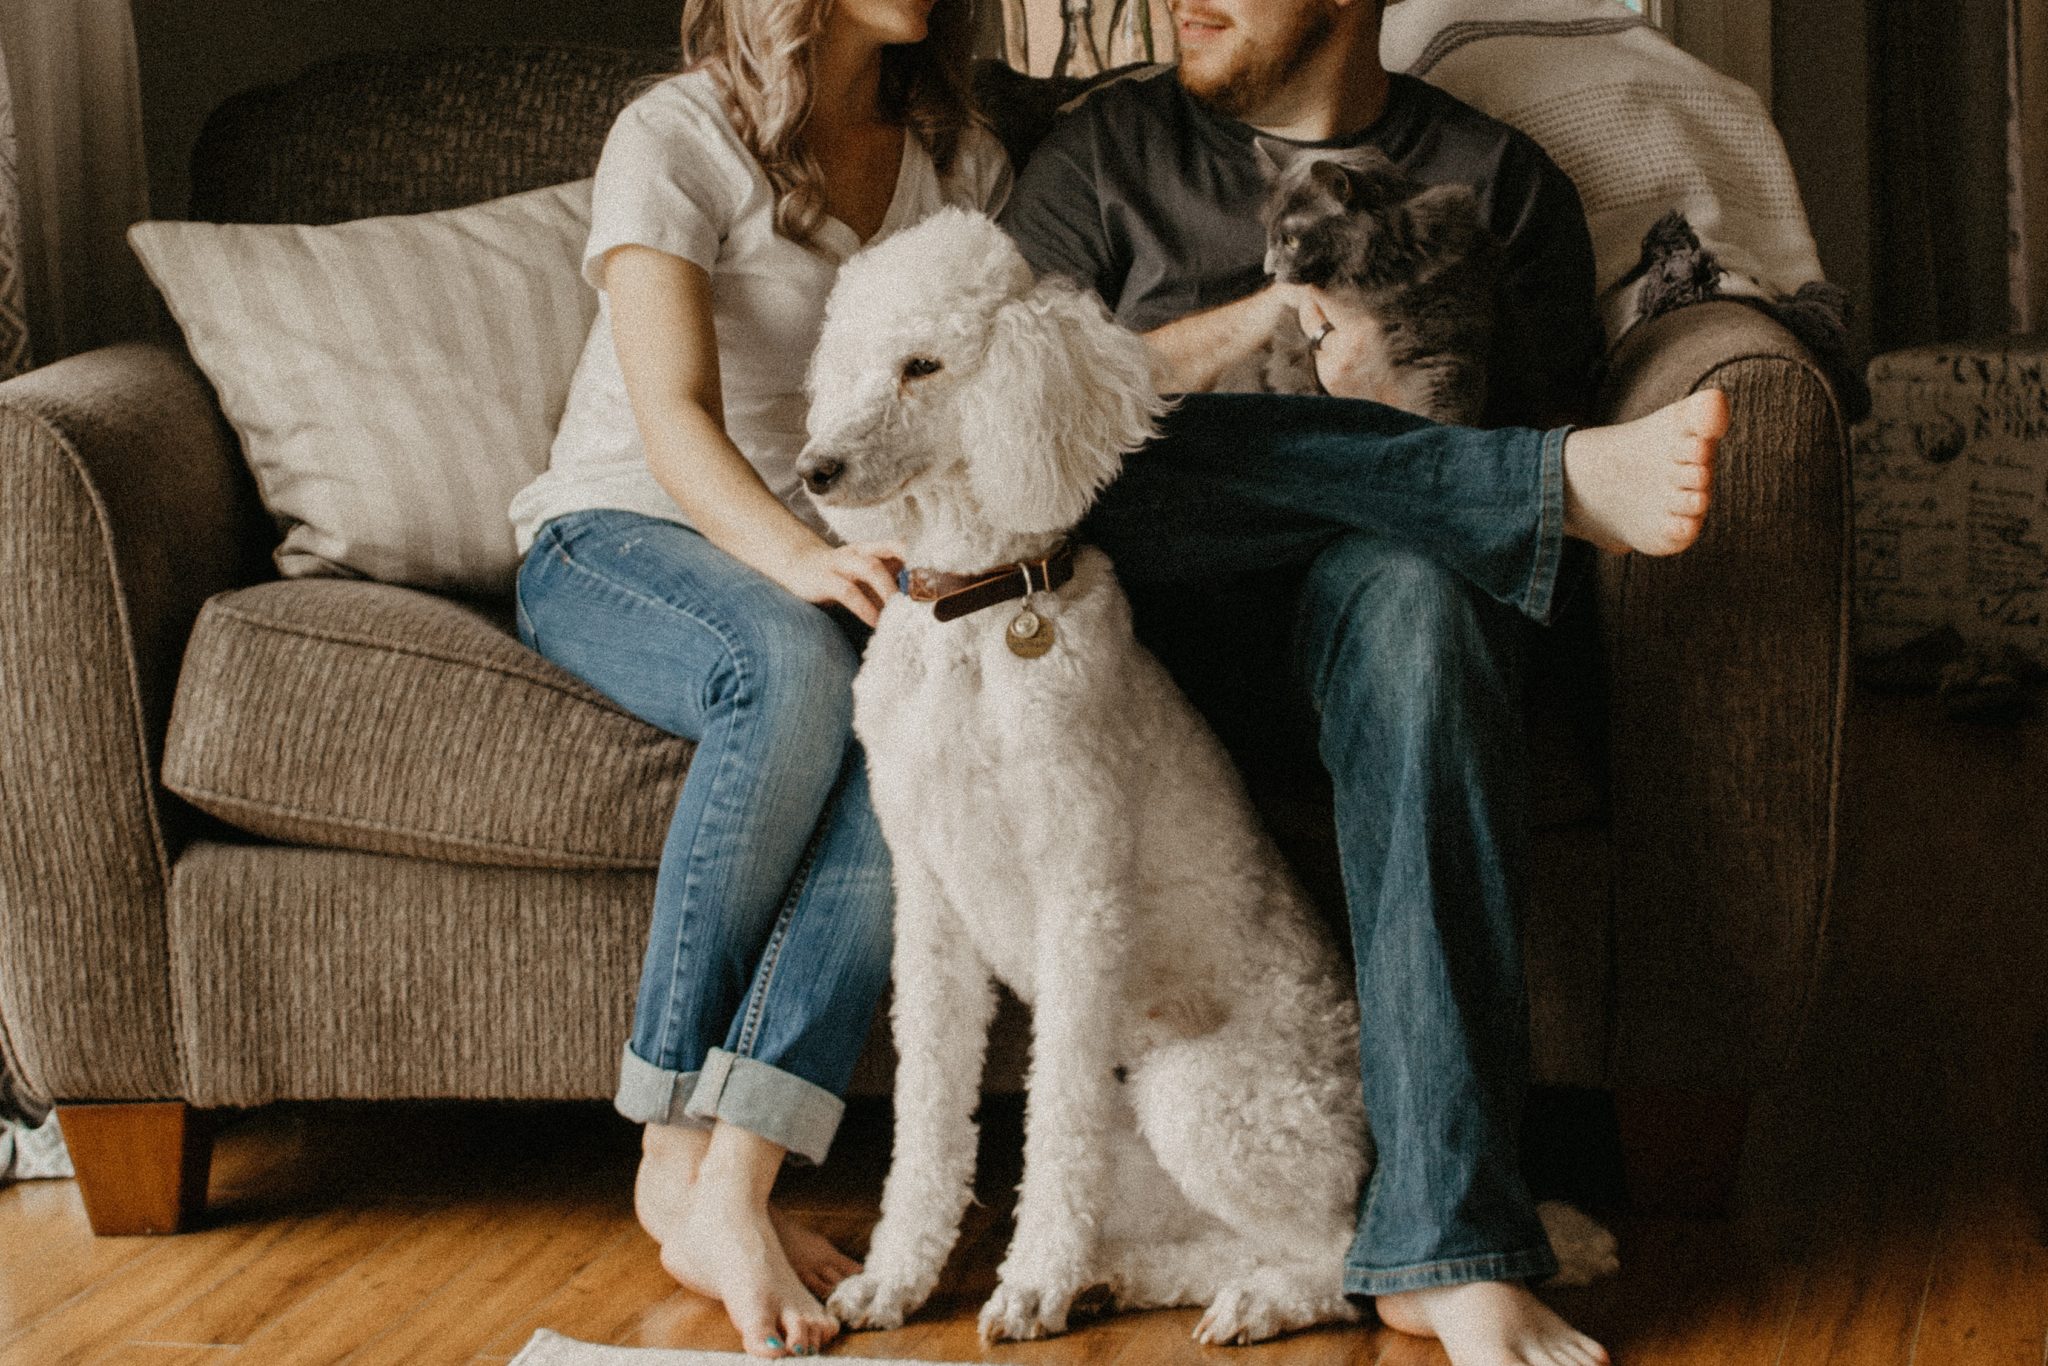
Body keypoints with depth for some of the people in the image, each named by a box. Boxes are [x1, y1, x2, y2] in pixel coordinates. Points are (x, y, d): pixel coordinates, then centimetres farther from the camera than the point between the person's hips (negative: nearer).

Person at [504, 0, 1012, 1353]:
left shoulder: (964, 162, 8)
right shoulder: (675, 140, -9)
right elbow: (676, 421, -21)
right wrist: (800, 559, -40)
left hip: (836, 551, 4)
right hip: (616, 539, -4)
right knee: (792, 665, -39)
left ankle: (732, 1185, -36)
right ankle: (679, 1148, -29)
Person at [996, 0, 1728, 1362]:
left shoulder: (1501, 179, 13)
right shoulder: (1109, 149, 16)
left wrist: (1398, 402, -16)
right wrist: (1264, 313, -6)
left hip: (1381, 570, -1)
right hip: (1149, 601, 1)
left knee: (1415, 590, -39)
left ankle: (1451, 1250, -46)